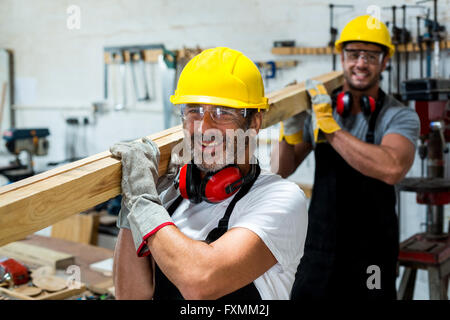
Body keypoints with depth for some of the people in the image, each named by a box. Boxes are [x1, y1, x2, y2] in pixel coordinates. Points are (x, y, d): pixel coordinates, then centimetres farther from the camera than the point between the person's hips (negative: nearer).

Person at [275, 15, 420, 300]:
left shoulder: (400, 117, -8)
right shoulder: (319, 107, 2)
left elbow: (393, 169, -29)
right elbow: (282, 171, 5)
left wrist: (330, 127, -27)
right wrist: (289, 133, -15)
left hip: (371, 257, -2)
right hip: (319, 250, 3)